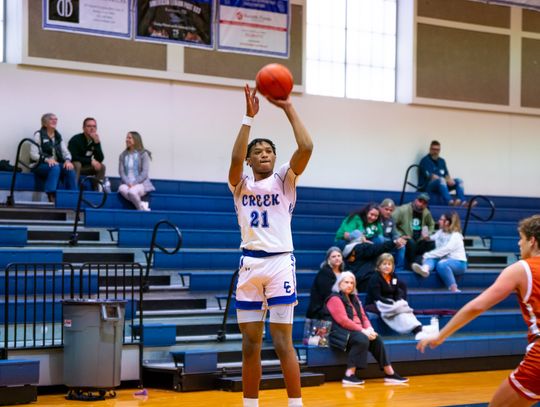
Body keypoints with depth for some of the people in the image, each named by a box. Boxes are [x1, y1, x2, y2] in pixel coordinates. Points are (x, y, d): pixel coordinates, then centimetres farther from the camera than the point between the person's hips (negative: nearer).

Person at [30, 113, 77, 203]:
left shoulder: (58, 137, 16)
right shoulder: (39, 135, -1)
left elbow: (65, 152, 7)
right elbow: (33, 154, -9)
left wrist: (67, 160, -17)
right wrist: (47, 159, -26)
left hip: (57, 164, 5)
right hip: (41, 166, -5)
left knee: (70, 169, -25)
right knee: (55, 168, -36)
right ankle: (51, 197, -43)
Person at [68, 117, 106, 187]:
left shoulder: (95, 140, -1)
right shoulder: (76, 139, -16)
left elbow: (100, 159, -10)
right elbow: (74, 158, -22)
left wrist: (97, 143, -21)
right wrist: (91, 161, -24)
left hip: (85, 168, 6)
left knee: (102, 166, -10)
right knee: (77, 164, -35)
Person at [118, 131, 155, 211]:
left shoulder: (143, 154, 1)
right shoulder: (123, 155, 12)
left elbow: (144, 173, -6)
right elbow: (121, 172, 3)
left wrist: (134, 183, -17)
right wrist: (128, 183, -14)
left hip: (141, 183, -3)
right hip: (127, 183, 3)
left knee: (132, 191, -38)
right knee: (122, 189, -34)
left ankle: (141, 209, -15)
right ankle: (142, 205, -24)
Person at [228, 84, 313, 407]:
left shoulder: (284, 180, 5)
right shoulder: (240, 184, 8)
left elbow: (307, 147, -11)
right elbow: (235, 158, -13)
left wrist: (288, 108, -10)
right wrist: (249, 117, -17)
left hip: (280, 262, -2)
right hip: (250, 264, 3)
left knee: (283, 343, -5)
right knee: (250, 344, 7)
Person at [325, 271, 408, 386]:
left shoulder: (354, 298, 22)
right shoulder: (335, 299, -5)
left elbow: (363, 316, 18)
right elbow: (343, 320, -15)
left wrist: (369, 329, -4)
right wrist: (362, 331, -18)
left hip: (356, 331, 8)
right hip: (341, 333, -8)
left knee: (376, 339, -16)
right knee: (362, 340, -34)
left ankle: (390, 373, -13)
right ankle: (349, 376, -36)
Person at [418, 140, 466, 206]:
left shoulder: (442, 161, 18)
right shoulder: (425, 161, -5)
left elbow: (446, 174, 13)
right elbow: (430, 176, -15)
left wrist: (450, 180, -13)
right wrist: (446, 180, -20)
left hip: (441, 186, 7)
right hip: (427, 186, -7)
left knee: (459, 181, -7)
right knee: (441, 180, -35)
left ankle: (463, 202, -29)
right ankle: (450, 202, -54)